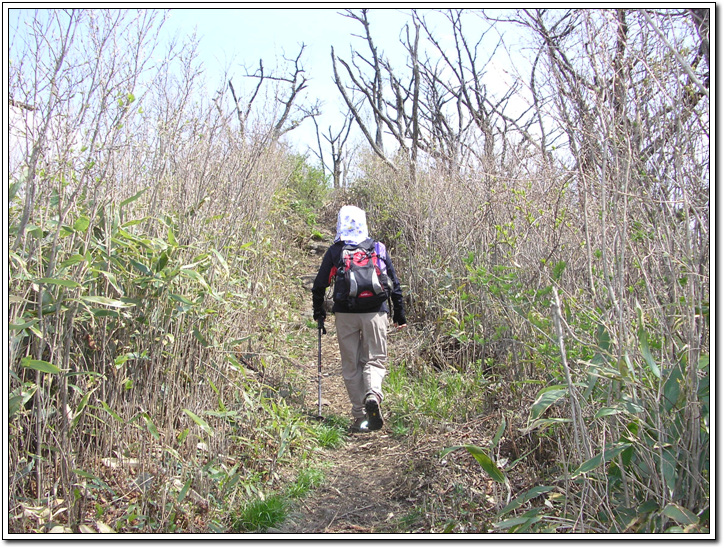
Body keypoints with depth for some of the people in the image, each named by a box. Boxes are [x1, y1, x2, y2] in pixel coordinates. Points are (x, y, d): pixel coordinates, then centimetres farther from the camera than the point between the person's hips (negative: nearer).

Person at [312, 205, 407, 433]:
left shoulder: (334, 251, 4)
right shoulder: (379, 249, 7)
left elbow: (319, 285, 5)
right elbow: (394, 283, 9)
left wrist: (319, 314, 17)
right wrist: (399, 315, 17)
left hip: (345, 314, 0)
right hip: (375, 313, 0)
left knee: (351, 366, 8)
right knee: (375, 360, 9)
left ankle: (360, 417, 8)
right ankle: (373, 395, -21)